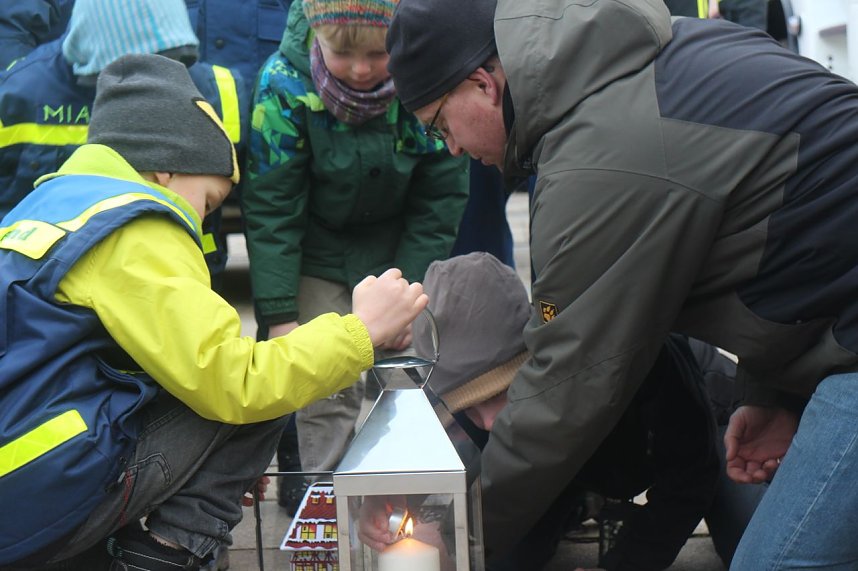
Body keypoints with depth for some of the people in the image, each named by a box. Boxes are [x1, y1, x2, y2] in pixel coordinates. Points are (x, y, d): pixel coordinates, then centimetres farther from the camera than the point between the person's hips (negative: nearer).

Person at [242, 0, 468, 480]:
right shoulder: (285, 85, -23)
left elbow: (439, 203, -9)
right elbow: (270, 207, -17)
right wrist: (280, 315, -20)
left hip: (400, 251, 1)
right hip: (320, 254, -1)